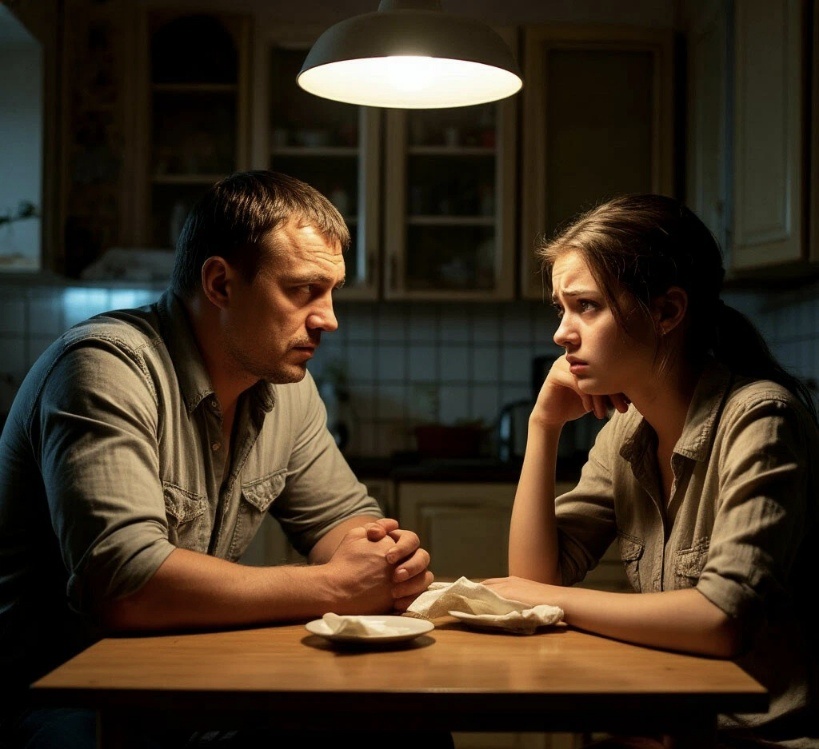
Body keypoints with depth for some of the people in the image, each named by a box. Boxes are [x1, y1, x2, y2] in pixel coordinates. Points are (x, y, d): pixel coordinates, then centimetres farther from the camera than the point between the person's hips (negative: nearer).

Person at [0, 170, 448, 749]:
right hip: (56, 695, -6)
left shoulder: (285, 384, 4)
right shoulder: (106, 370, -22)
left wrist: (387, 558, -12)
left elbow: (342, 516, 14)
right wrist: (335, 587, -25)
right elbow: (122, 582, -32)